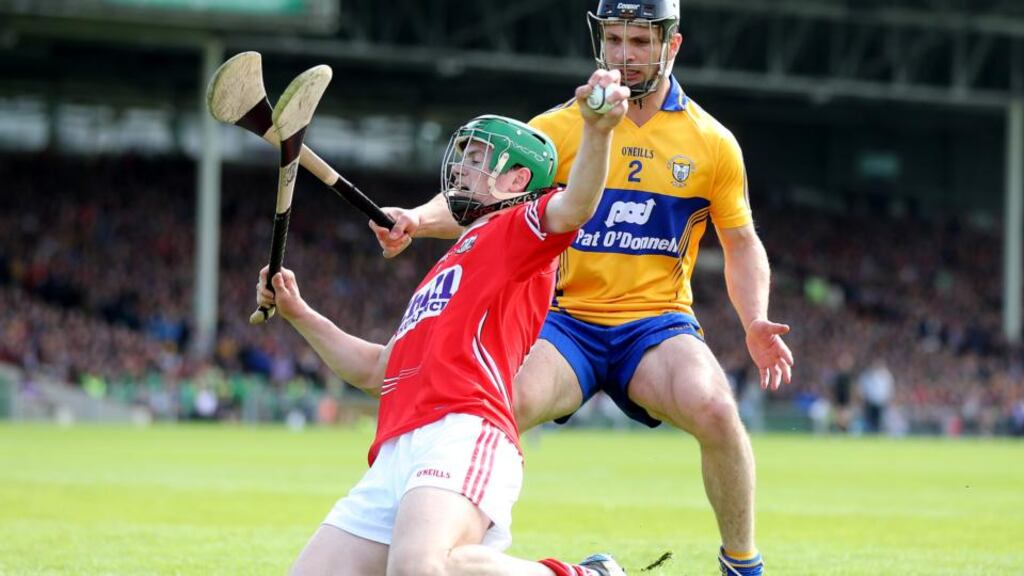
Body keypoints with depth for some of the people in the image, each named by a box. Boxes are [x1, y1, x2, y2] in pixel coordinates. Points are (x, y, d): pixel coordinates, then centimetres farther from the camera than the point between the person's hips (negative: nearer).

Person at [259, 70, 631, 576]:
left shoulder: (515, 231, 12)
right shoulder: (448, 269, 36)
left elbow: (572, 209, -12)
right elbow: (376, 369, 43)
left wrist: (597, 131, -31)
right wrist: (298, 314, 36)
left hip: (462, 438, -9)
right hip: (394, 458, 9)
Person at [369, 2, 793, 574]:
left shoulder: (713, 142, 6)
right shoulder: (560, 126, 3)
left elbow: (742, 243, 15)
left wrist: (755, 322, -2)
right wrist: (420, 218, -27)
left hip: (658, 322, 0)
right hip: (566, 319, 0)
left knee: (714, 408, -32)